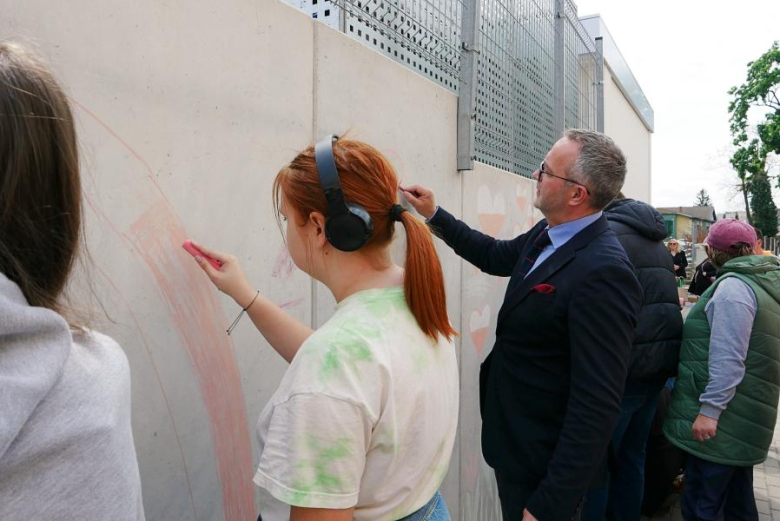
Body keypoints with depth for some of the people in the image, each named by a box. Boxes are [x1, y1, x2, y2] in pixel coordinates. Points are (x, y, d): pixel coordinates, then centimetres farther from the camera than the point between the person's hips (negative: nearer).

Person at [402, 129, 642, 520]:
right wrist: (434, 215, 16)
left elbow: (597, 404, -29)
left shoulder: (603, 271, -29)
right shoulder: (546, 235, -2)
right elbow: (496, 256, 19)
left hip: (543, 464, -8)